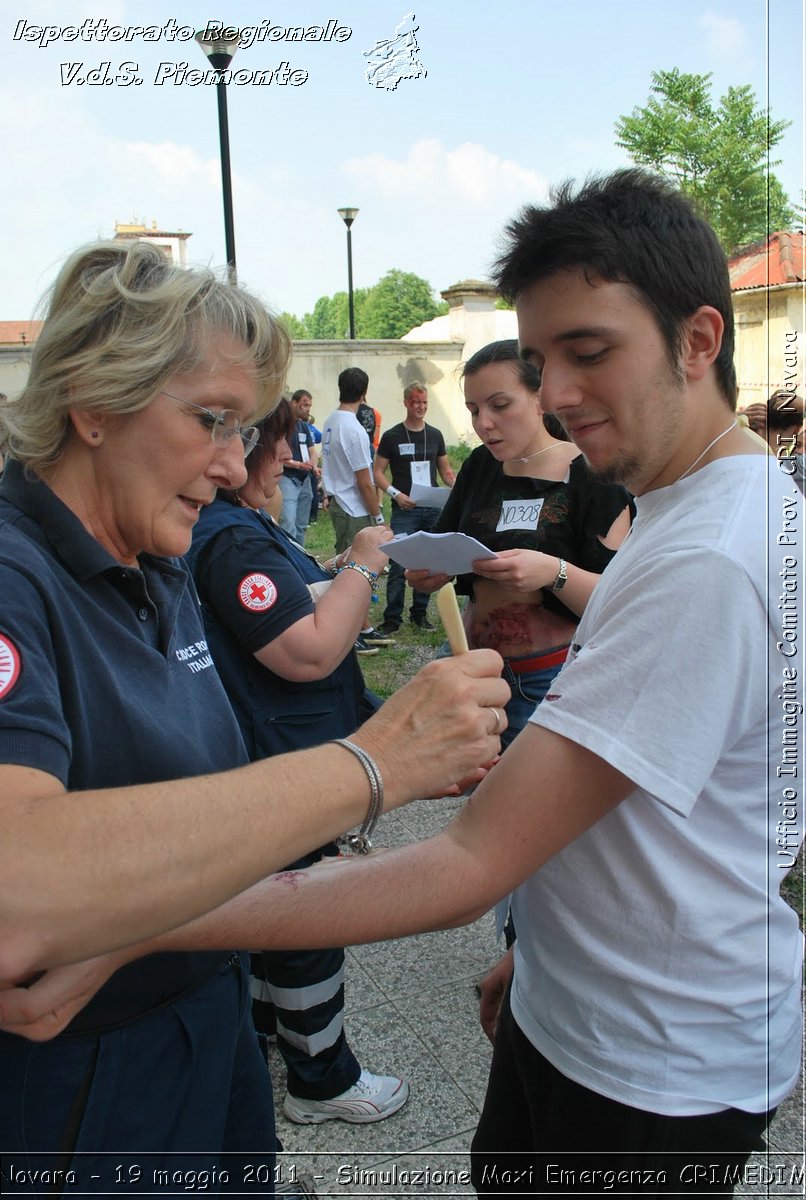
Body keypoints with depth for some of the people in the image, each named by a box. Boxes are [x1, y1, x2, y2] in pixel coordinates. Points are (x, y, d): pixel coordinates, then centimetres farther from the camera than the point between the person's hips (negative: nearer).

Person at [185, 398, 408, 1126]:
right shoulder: (232, 538, -27)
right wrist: (360, 567, -21)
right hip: (283, 765, -11)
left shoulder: (236, 525, 7)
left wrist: (340, 574, 6)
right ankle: (323, 1080, 26)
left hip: (269, 758, 11)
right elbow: (309, 652, -30)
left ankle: (263, 1017, 47)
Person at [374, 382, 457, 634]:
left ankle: (420, 613, 22)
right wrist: (396, 494, -16)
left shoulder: (435, 435, 11)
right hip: (404, 510, -4)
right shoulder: (392, 437, 0)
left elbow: (445, 471, 15)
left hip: (433, 509, 4)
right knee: (399, 565, -8)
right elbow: (378, 473, 0)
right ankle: (392, 618, 1)